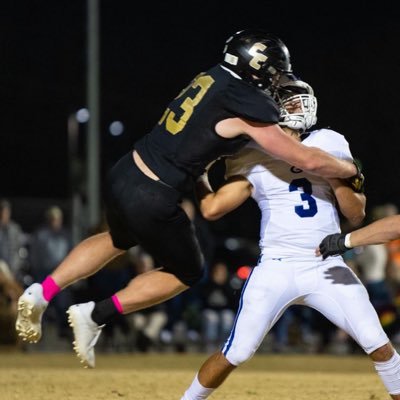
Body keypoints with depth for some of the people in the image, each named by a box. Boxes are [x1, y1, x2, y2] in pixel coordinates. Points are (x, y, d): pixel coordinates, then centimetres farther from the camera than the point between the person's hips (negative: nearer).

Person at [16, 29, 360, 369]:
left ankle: (42, 292, 26)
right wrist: (351, 170, 4)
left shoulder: (214, 77, 5)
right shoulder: (247, 106, -16)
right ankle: (96, 315, 9)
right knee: (187, 273, 17)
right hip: (153, 200, -7)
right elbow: (308, 161, -12)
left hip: (123, 175, 7)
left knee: (118, 240, 36)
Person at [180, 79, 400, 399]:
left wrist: (334, 176, -11)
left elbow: (357, 214, 4)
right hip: (275, 269, -1)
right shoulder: (252, 157, 2)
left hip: (327, 268, 1)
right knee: (235, 354, -5)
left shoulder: (329, 144, 6)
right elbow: (212, 208, -5)